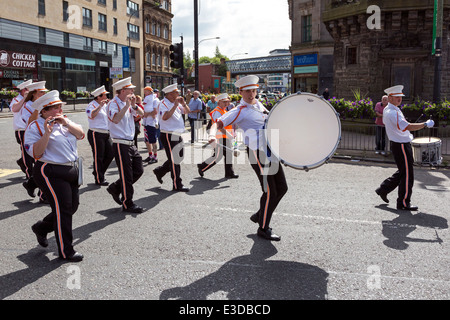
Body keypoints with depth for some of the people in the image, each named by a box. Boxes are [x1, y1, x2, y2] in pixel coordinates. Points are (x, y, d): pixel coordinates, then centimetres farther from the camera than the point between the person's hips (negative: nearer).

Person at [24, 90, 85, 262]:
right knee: (62, 209, -7)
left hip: (72, 170, 8)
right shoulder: (35, 127, -8)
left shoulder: (65, 120, 13)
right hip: (51, 173, -8)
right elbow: (36, 153, -17)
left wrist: (66, 123, -13)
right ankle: (66, 251, 7)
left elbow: (80, 134, 2)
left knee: (72, 207, 13)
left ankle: (41, 228, 36)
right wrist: (47, 133, -25)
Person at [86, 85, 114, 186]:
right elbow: (92, 115, -30)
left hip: (106, 133, 8)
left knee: (110, 154, 10)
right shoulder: (92, 105, -10)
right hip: (96, 134, -8)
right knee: (98, 157, -1)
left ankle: (98, 172, 28)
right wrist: (100, 106, -29)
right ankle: (99, 180, 9)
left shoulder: (104, 105, 15)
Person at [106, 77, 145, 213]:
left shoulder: (127, 103, 12)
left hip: (130, 143, 9)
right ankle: (128, 204, 12)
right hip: (121, 144, -9)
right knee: (126, 175, -1)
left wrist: (134, 105, -3)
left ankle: (115, 188, 28)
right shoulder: (113, 104, -12)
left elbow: (141, 113, 15)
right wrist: (127, 105, -27)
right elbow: (116, 119, -30)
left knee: (138, 170, 12)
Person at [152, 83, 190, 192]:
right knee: (174, 160, -4)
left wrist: (183, 103, 0)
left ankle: (160, 171, 32)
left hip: (177, 135, 9)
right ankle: (177, 185, 4)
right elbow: (165, 117, -29)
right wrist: (175, 105, -26)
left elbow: (187, 111, 19)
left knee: (178, 158, 16)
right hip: (168, 136, -9)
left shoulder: (176, 103, 14)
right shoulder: (164, 104, -12)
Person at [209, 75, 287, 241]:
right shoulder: (239, 111, -7)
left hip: (271, 150, 8)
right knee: (270, 191, -6)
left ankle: (259, 216, 27)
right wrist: (212, 135, -34)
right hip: (257, 152, -8)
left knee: (281, 188, 11)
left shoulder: (259, 105, 17)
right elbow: (218, 123, -14)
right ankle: (263, 228, 10)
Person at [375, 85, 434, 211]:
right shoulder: (393, 113, -23)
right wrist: (425, 124, -25)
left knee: (402, 172, 21)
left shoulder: (387, 110, 10)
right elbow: (407, 127, -32)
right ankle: (403, 203, 8)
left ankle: (383, 189, 27)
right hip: (401, 146, -10)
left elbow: (385, 122, 28)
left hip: (397, 144, 10)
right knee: (407, 174, -1)